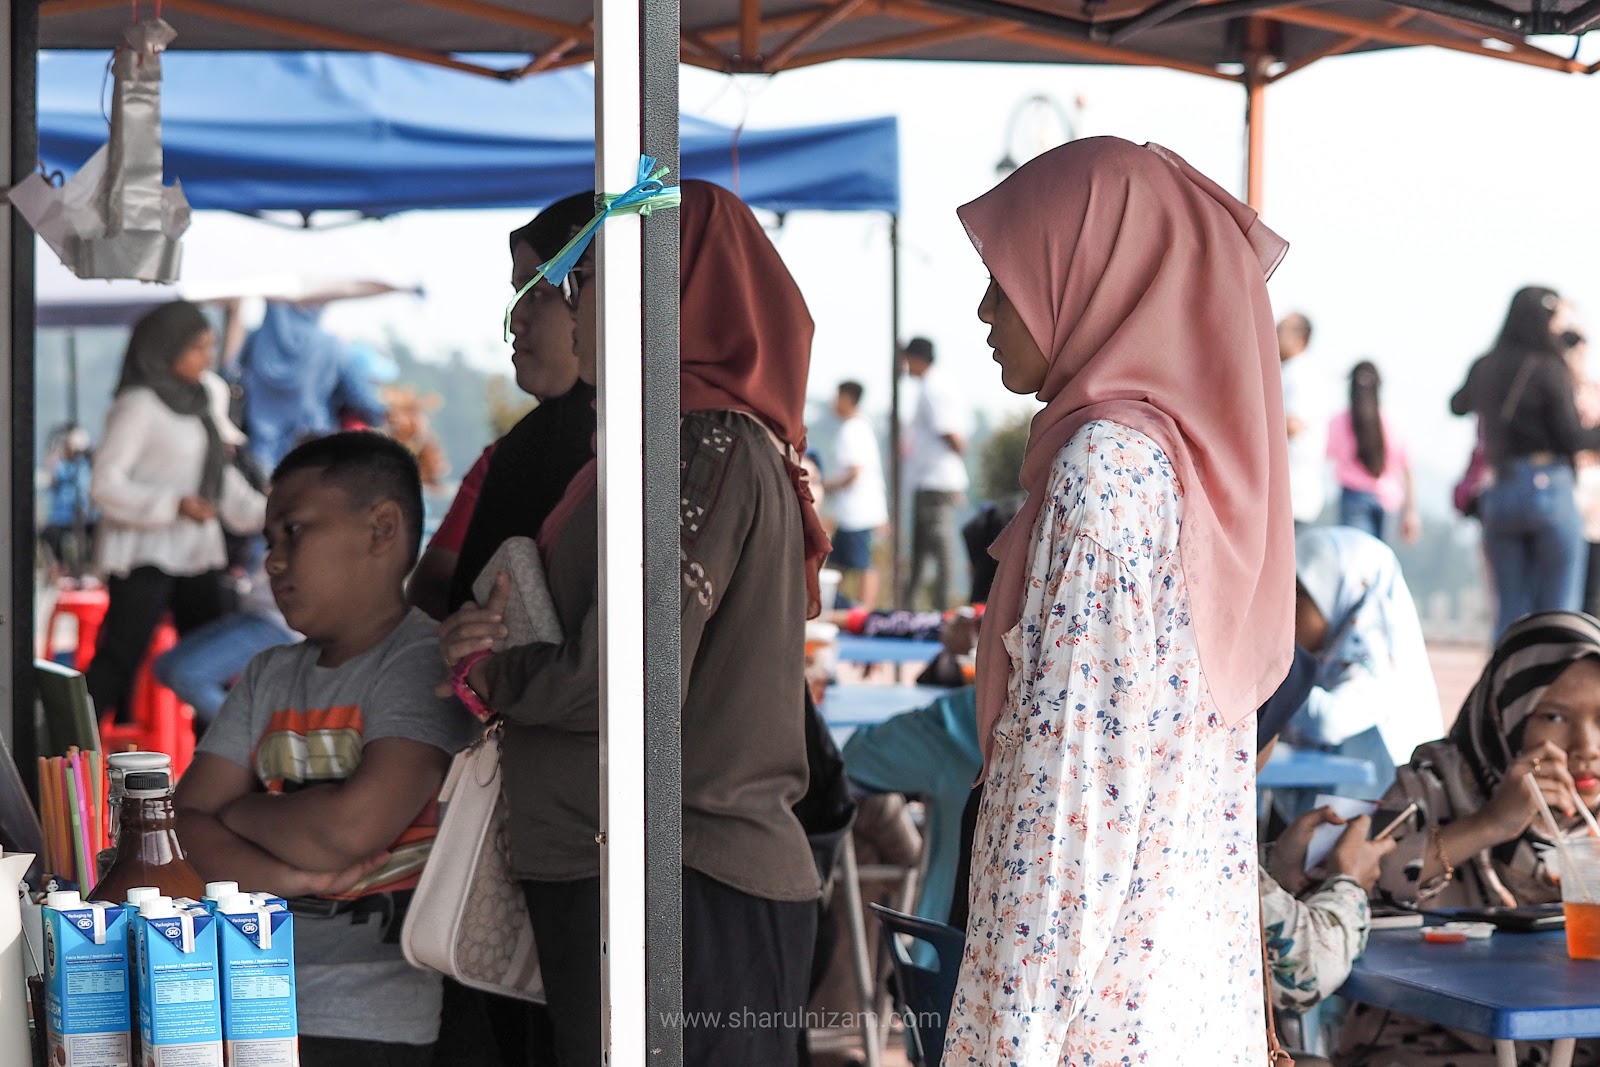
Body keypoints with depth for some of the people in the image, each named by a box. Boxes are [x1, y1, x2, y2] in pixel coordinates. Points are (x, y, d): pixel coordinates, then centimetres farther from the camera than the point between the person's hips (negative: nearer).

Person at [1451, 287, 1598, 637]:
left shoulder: (1486, 368, 9)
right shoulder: (1549, 371, -9)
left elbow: (1458, 405, 29)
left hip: (1498, 495, 6)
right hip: (1548, 488, -6)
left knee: (1510, 609, 9)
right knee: (1560, 609, 1)